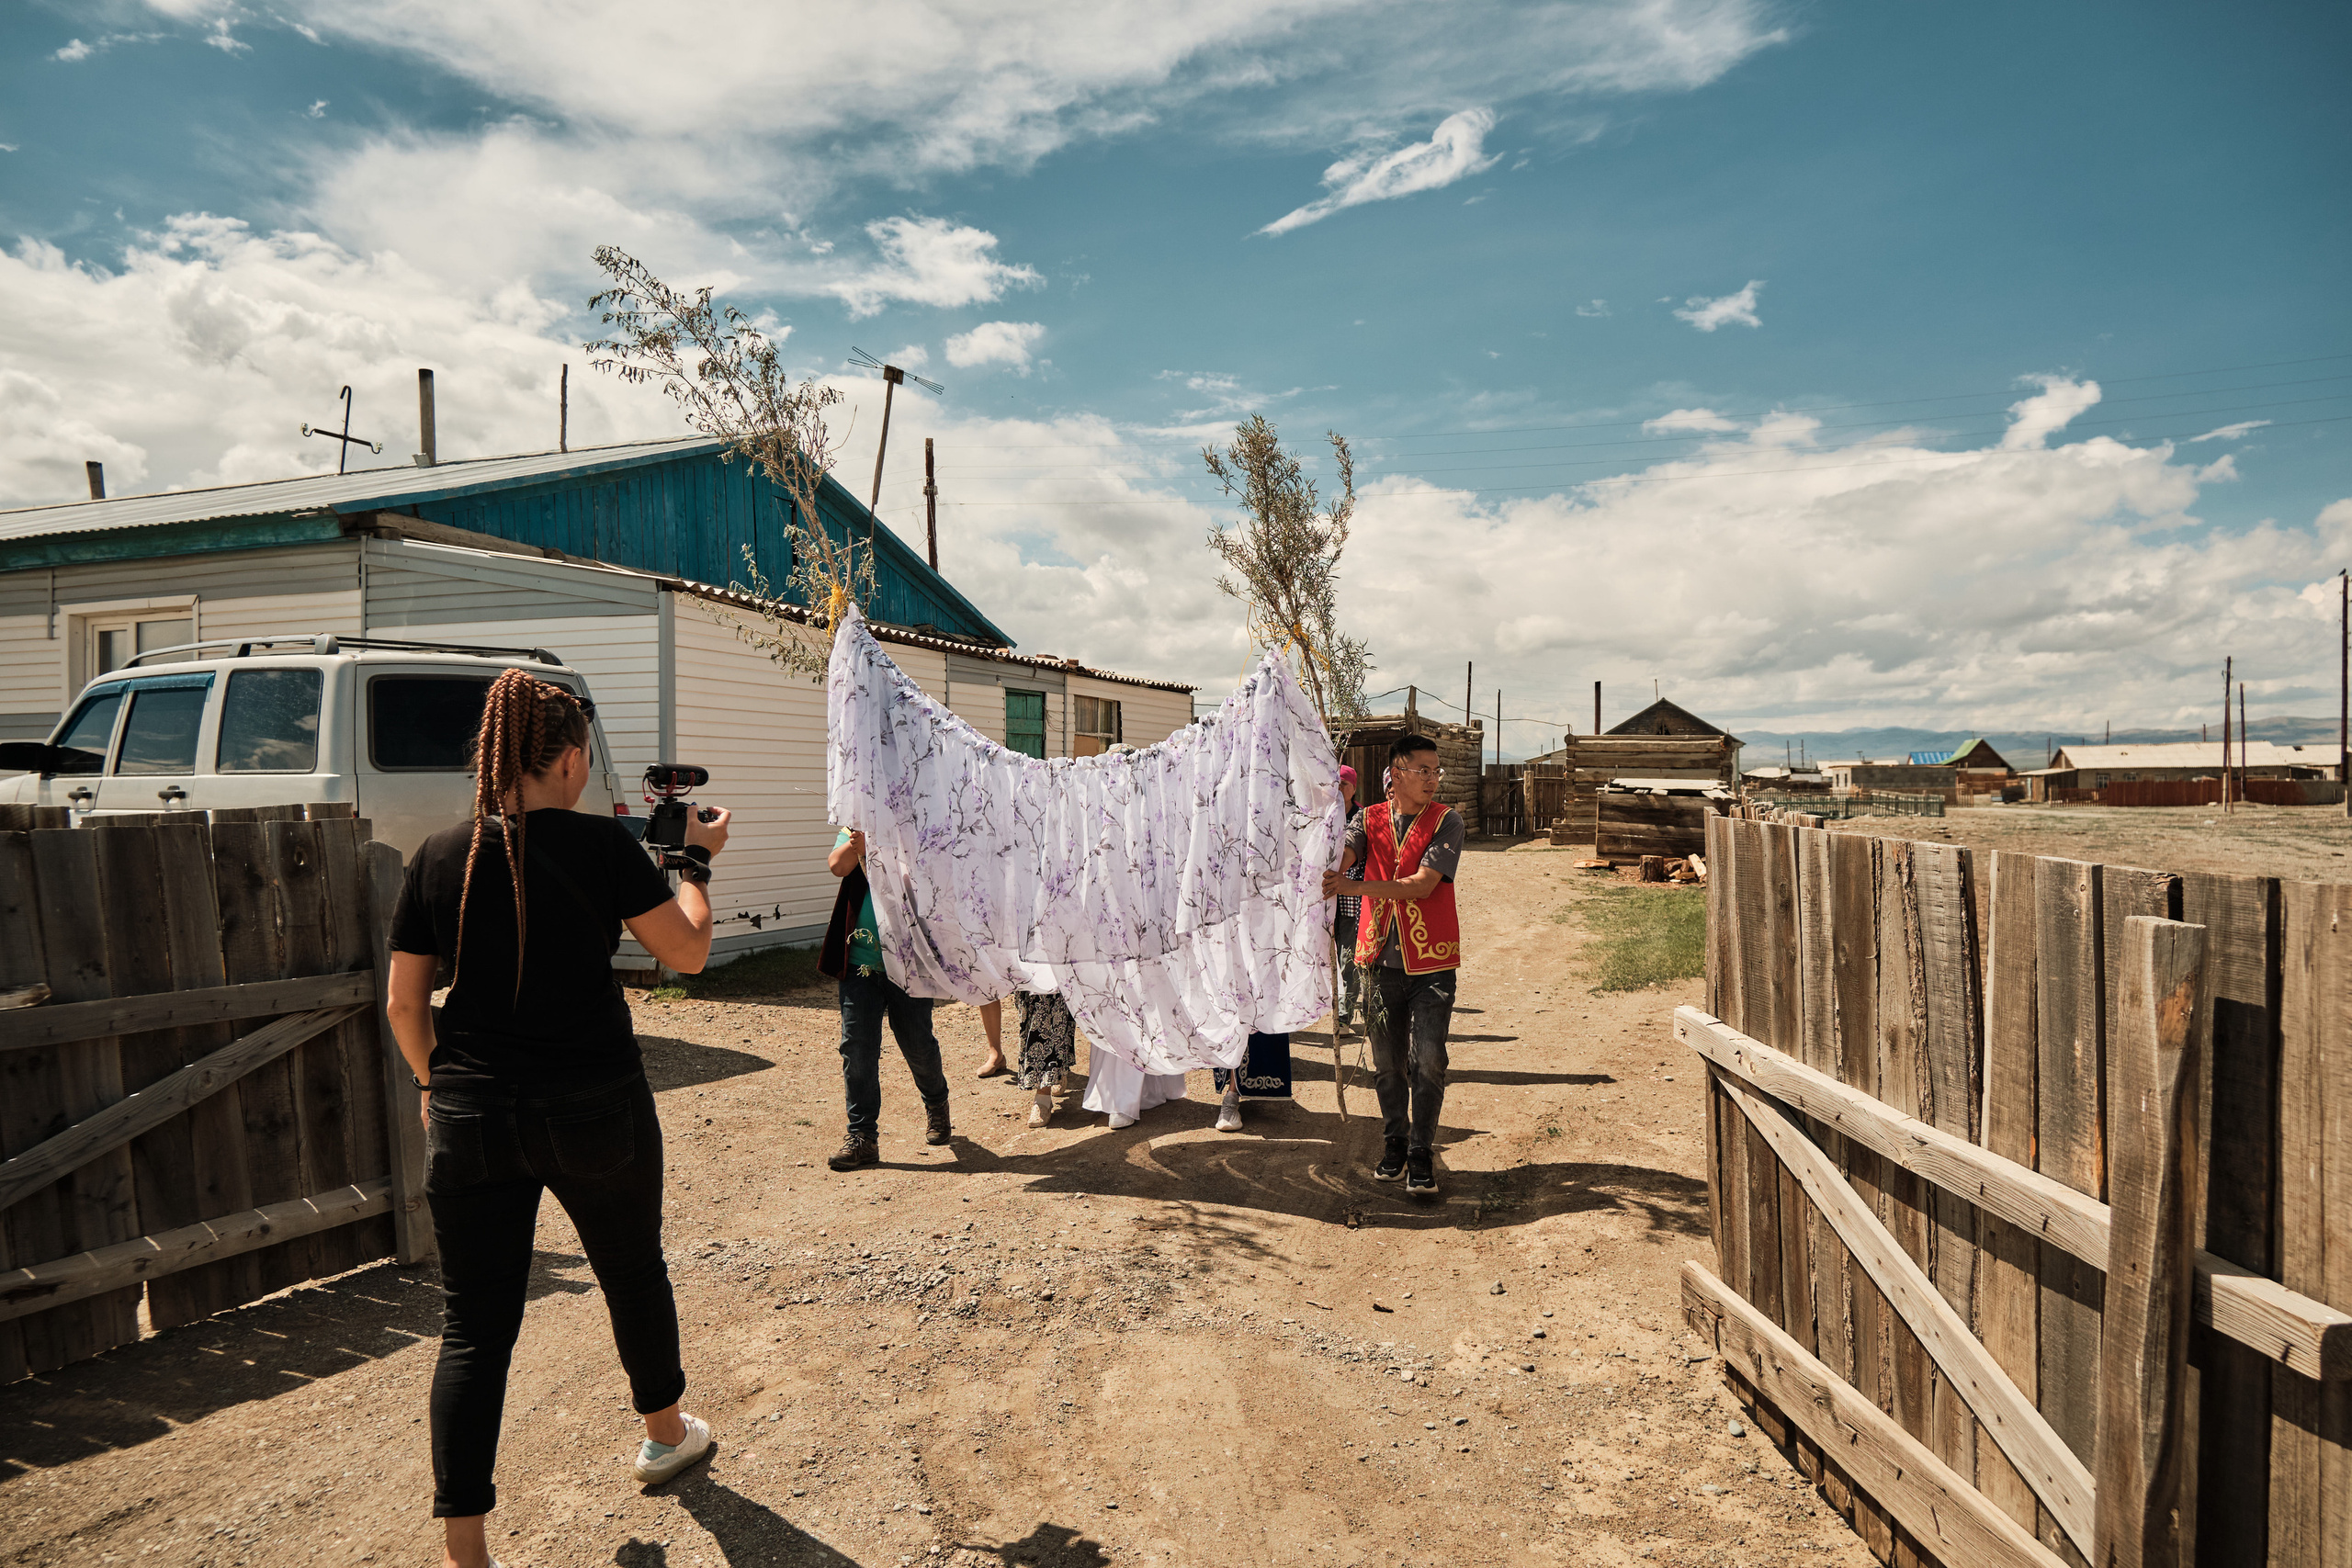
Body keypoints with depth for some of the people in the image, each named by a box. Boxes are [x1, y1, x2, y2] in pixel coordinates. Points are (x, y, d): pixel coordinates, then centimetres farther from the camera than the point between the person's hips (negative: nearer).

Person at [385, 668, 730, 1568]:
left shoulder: (438, 858, -1)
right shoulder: (601, 845, -11)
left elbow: (403, 1002, 4)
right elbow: (689, 952, -5)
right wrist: (696, 860, 8)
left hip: (471, 1117, 2)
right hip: (595, 1108, -2)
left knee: (473, 1327, 9)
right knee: (634, 1273, 21)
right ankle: (665, 1434, 44)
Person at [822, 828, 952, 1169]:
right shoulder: (854, 830, 7)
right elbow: (837, 866, -11)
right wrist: (855, 844, -31)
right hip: (860, 961, 2)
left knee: (917, 1044, 7)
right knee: (856, 1048, -1)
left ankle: (936, 1105, 36)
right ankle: (861, 1135, 10)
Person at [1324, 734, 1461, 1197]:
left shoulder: (1447, 821, -5)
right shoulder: (1369, 820, 5)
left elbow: (1421, 885, -17)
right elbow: (1339, 857, -12)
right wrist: (1327, 869, -37)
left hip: (1431, 961, -2)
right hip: (1382, 959, 2)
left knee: (1428, 1060, -5)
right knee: (1387, 1061, 11)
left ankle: (1421, 1152, 10)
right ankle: (1394, 1143, 29)